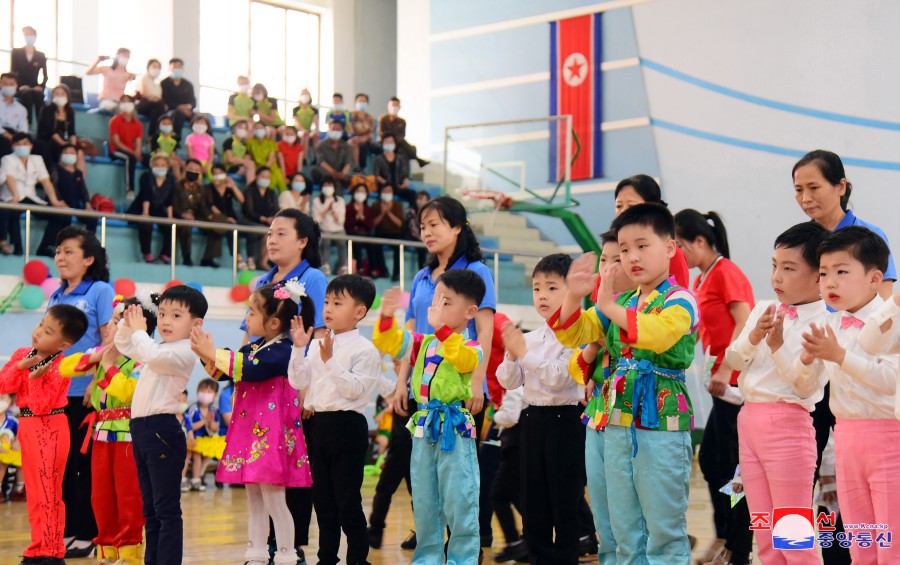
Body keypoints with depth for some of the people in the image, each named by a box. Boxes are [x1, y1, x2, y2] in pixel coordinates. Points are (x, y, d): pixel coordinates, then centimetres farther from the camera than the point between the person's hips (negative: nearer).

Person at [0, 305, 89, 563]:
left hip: (49, 429, -8)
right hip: (27, 428, 8)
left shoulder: (59, 367, -16)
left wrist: (35, 378, -30)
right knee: (34, 493, 14)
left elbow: (40, 406, -20)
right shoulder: (22, 354, 4)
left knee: (48, 493, -5)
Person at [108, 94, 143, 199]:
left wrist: (137, 153, -22)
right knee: (130, 157, -38)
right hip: (116, 151, -4)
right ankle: (130, 190, -42)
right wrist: (132, 152, -22)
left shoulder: (137, 123, 9)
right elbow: (116, 142, -11)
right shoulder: (115, 120, -3)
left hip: (132, 151, 4)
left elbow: (138, 143, 3)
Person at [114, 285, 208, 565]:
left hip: (162, 430, -10)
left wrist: (139, 330, -14)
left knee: (166, 510, -7)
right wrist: (127, 323, 12)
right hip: (141, 428, 10)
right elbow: (124, 346, 32)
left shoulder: (184, 352, -12)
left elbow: (152, 356, -30)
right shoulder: (160, 348, 18)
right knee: (150, 510, 14)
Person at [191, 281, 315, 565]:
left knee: (273, 501, -4)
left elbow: (250, 370, -28)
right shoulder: (253, 348, 11)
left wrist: (214, 353, -22)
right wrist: (208, 356, -3)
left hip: (271, 435, -9)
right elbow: (224, 371, 16)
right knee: (254, 500, 13)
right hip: (249, 433, 9)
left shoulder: (282, 351, -15)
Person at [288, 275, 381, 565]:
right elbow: (298, 381, 3)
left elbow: (354, 389, -18)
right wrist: (299, 348, -6)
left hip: (346, 425, -7)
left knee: (347, 499, -2)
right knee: (322, 497, 14)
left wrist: (330, 361, -22)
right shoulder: (316, 345, 10)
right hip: (317, 423, 7)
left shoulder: (365, 350, -8)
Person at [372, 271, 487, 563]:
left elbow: (463, 359, -28)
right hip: (423, 429, 6)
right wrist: (386, 316, -13)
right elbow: (388, 342, 4)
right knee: (424, 505, 12)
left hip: (455, 429, -6)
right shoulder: (423, 343, 11)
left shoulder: (471, 347, -6)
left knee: (459, 503, -3)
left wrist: (441, 328, -34)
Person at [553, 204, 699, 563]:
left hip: (663, 428, -7)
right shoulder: (621, 303, 14)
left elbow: (659, 334, -28)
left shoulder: (679, 300, -7)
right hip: (618, 425, 7)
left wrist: (610, 306, -21)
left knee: (664, 532, -2)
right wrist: (575, 296, -6)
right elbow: (572, 335, 12)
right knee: (625, 534, 13)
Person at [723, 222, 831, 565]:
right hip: (749, 418, 7)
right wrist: (754, 338, -16)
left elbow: (807, 386, -15)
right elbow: (732, 360, 3)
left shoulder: (823, 321, -10)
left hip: (787, 424, -7)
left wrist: (778, 346, -26)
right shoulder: (763, 309, 10)